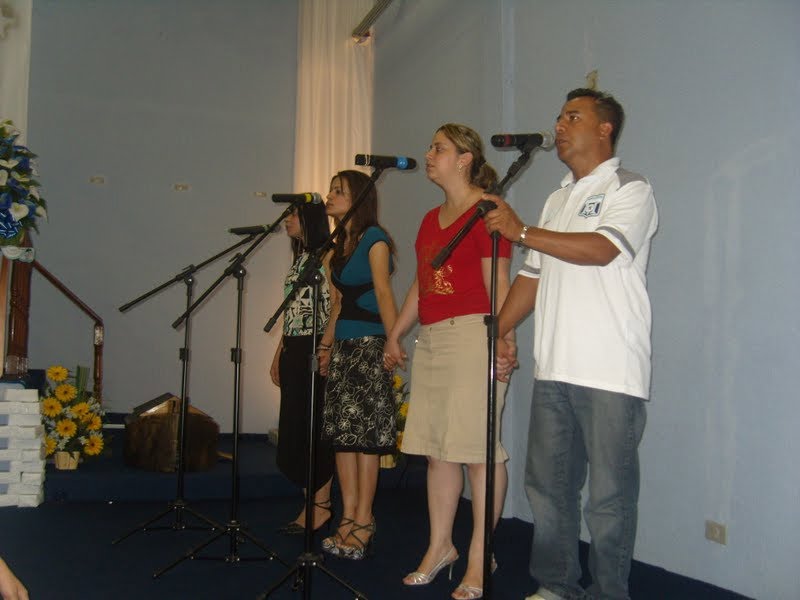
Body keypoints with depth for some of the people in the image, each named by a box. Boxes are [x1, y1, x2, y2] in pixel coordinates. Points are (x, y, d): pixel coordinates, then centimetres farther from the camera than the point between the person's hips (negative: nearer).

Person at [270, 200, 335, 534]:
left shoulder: (325, 256, -7)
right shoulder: (299, 259, 19)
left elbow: (333, 307, -14)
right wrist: (279, 354, 19)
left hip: (314, 349, -9)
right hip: (293, 350, 9)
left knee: (311, 426, -7)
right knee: (293, 428, 7)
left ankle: (320, 504, 1)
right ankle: (314, 504, 13)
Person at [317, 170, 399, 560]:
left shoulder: (374, 239, -6)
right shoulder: (340, 245, 18)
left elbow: (383, 294, -14)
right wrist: (326, 345, 17)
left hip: (369, 345, -9)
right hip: (343, 346, 9)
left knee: (365, 433, -7)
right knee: (341, 430, 6)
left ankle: (364, 522, -2)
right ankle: (348, 518, 11)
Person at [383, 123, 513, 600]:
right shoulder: (431, 219, 20)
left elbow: (498, 284, -13)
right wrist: (396, 333, 25)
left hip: (473, 334, -9)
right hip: (431, 340, 9)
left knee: (478, 449, -5)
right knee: (436, 448, 11)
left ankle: (480, 557, 4)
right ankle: (441, 546, 22)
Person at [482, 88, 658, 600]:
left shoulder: (630, 190, -1)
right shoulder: (558, 200, 22)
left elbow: (601, 249, -19)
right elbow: (534, 275, 22)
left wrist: (521, 231, -14)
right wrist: (499, 332, 12)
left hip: (610, 373, -7)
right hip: (554, 368, 7)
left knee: (609, 495, -2)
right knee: (548, 484, 10)